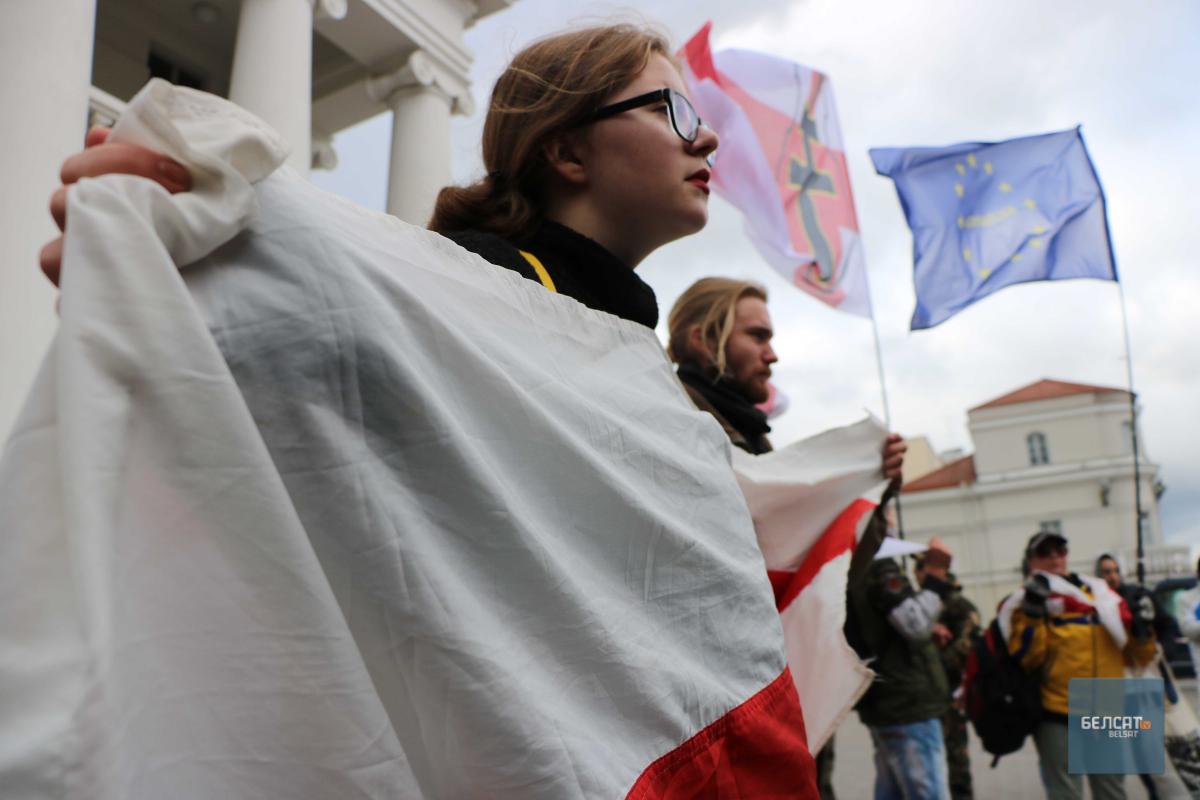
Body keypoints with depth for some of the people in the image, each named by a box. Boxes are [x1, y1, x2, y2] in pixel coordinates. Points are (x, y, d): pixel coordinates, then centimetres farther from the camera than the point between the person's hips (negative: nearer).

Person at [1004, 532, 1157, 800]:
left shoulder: (1102, 594, 10)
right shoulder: (1028, 602, -3)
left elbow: (1136, 656, 14)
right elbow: (1028, 658, -15)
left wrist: (1142, 630, -6)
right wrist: (1033, 613, -25)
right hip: (1058, 718, -4)